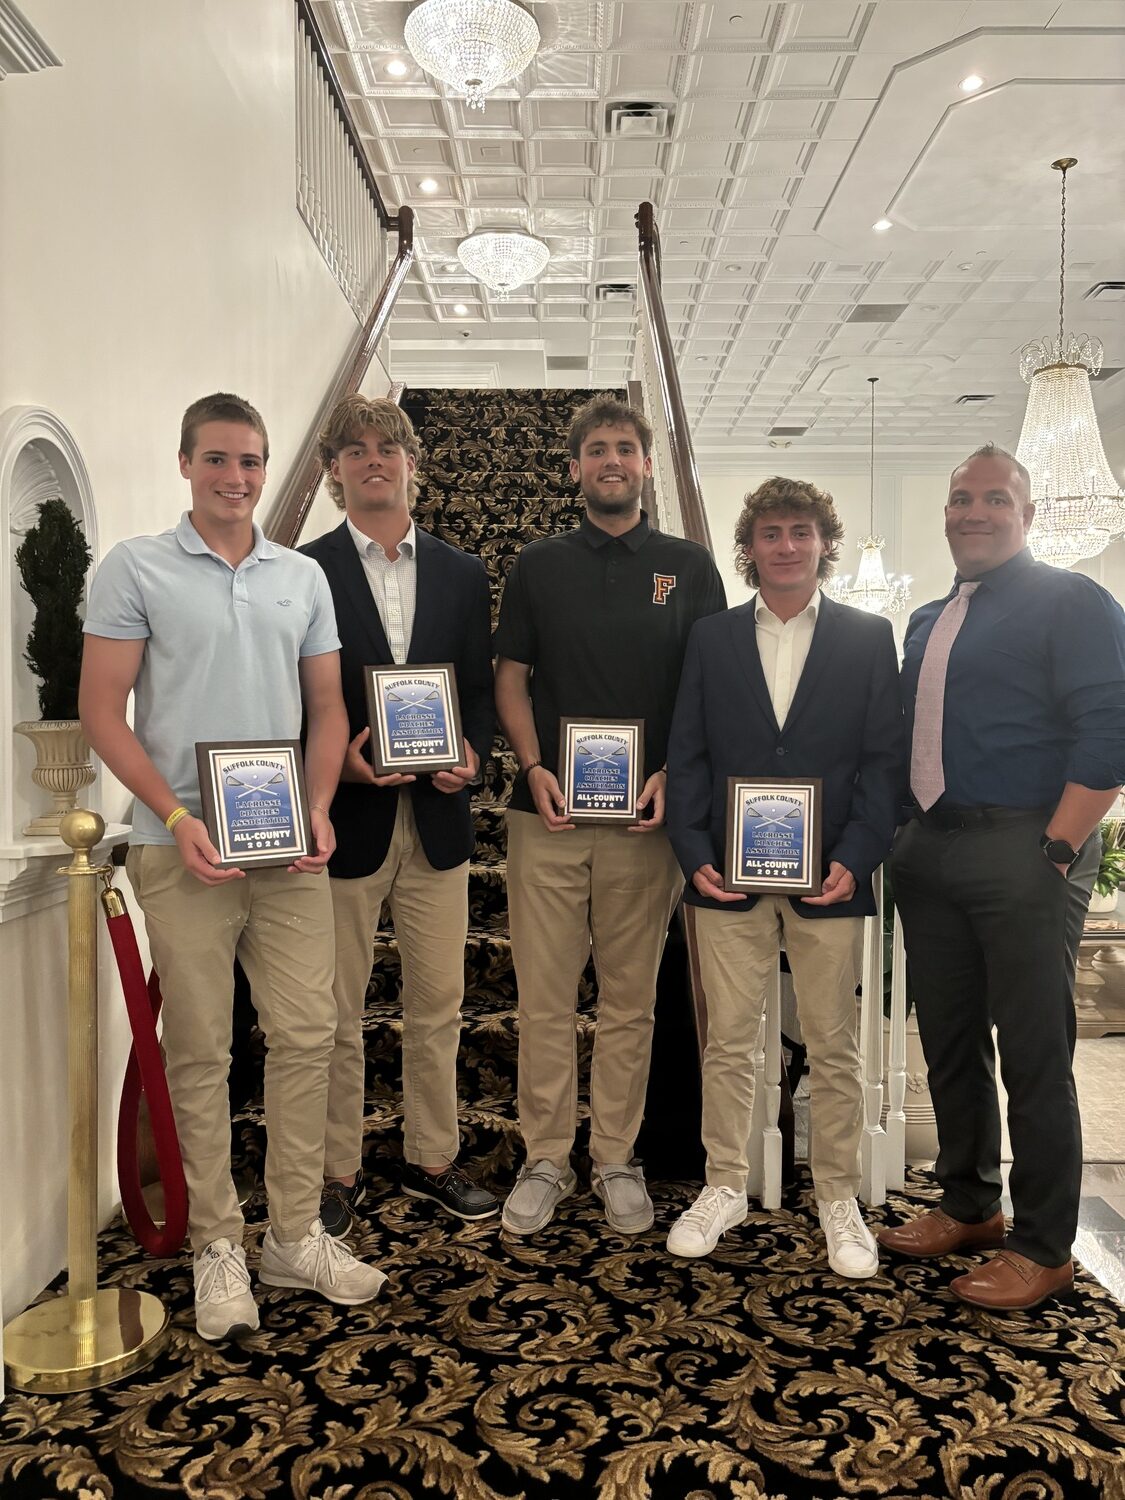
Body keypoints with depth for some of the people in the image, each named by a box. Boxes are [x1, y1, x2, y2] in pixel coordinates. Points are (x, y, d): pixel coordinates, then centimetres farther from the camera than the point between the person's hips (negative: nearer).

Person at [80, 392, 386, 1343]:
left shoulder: (303, 577, 12)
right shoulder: (137, 569, 1)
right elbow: (102, 711, -3)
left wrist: (319, 808, -2)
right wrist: (176, 817, -13)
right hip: (183, 847, -3)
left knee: (307, 1036, 5)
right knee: (200, 1054, 4)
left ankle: (296, 1236, 21)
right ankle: (218, 1247, 20)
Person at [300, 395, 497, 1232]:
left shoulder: (462, 574, 10)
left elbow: (482, 687, 10)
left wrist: (472, 752, -8)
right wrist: (337, 757, -18)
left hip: (437, 818, 3)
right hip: (345, 817, -3)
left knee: (438, 1007, 12)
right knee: (337, 1013, 9)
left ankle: (433, 1160, 29)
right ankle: (338, 1172, 26)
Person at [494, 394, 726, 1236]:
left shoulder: (689, 567, 8)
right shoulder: (538, 566, 10)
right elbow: (511, 678, 9)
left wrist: (673, 774, -9)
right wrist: (534, 768, -7)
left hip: (646, 815, 0)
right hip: (548, 812, 1)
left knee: (631, 999, 8)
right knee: (544, 998, 3)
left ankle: (616, 1160, 21)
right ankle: (546, 1160, 17)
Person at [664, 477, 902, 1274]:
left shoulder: (869, 637, 5)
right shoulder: (712, 638, 9)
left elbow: (885, 758, 1)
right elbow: (687, 754, 5)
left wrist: (855, 859, -10)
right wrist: (695, 854, -5)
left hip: (829, 875, -1)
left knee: (834, 1045, 8)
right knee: (729, 1041, 9)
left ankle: (839, 1198, 24)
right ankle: (725, 1186, 25)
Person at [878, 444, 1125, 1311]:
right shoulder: (929, 622, 18)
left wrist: (1055, 850, -16)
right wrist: (900, 830, 11)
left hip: (1024, 849, -7)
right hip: (930, 850, 7)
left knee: (1033, 1054, 0)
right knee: (949, 1040, 13)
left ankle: (1043, 1248, 13)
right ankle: (969, 1207, 29)